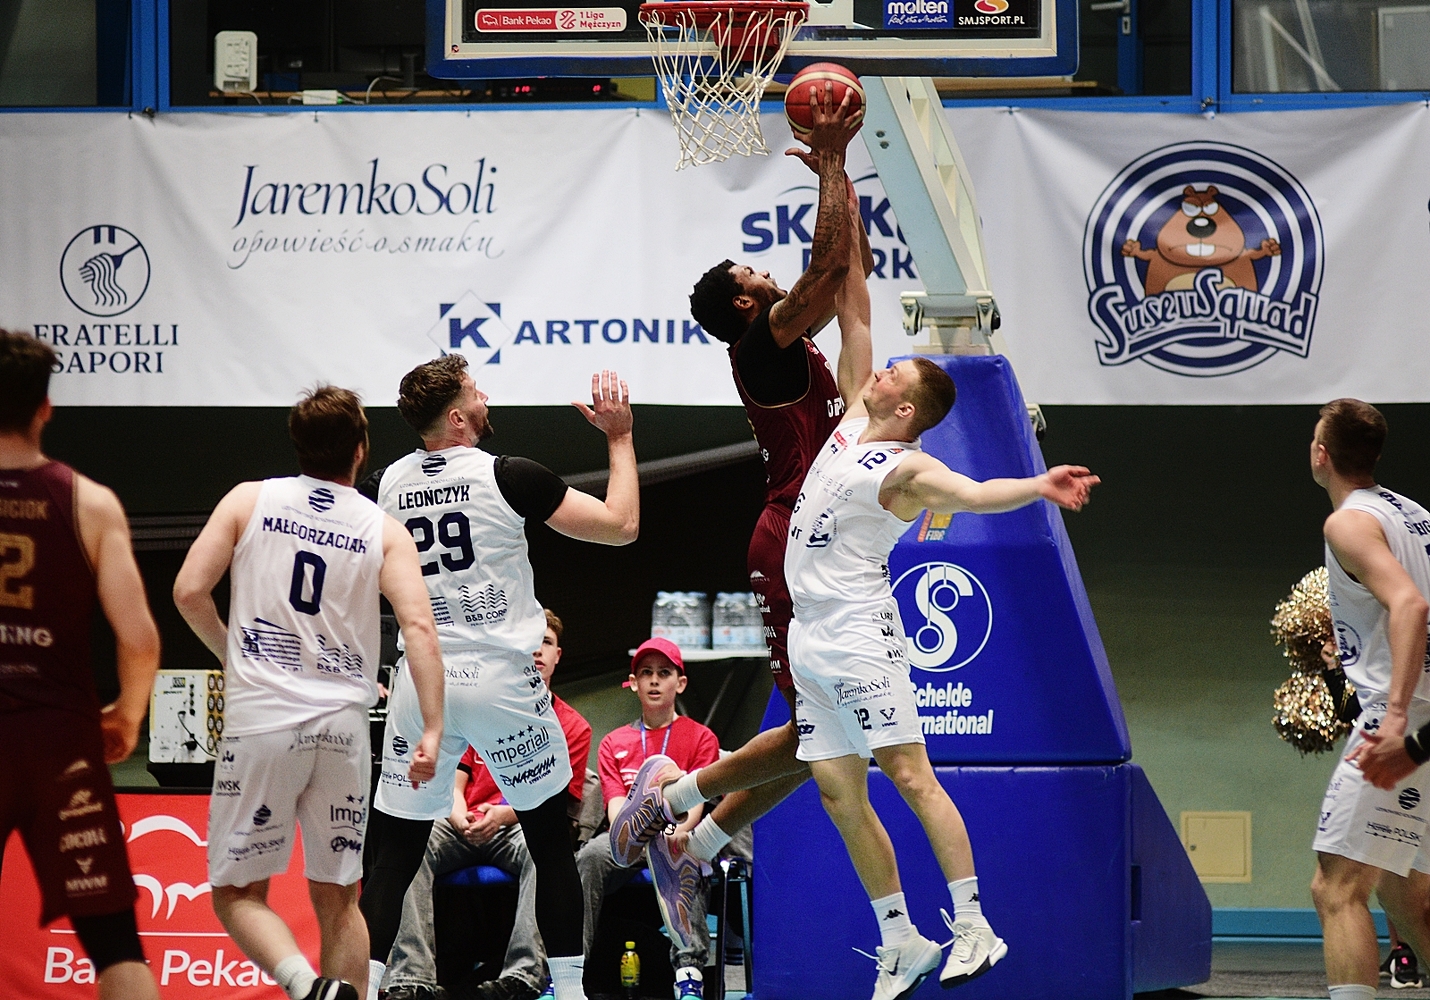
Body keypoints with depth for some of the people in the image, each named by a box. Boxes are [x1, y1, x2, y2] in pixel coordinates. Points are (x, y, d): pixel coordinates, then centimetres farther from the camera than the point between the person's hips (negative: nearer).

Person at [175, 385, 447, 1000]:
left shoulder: (250, 500, 5)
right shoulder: (384, 530, 6)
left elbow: (189, 593, -1)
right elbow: (418, 625, -7)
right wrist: (431, 732, -10)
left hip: (261, 719, -2)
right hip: (343, 728, 2)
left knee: (238, 893, 2)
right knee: (337, 898, 13)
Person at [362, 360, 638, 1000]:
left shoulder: (391, 484, 6)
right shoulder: (508, 476, -9)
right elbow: (621, 525, -5)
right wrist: (619, 435, 4)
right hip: (502, 679, -3)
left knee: (395, 852, 6)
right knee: (552, 840, 11)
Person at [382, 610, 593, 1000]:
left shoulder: (573, 727, 14)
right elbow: (455, 779, 14)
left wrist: (504, 814, -16)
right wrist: (459, 815, -11)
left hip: (520, 830, -2)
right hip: (467, 828, 2)